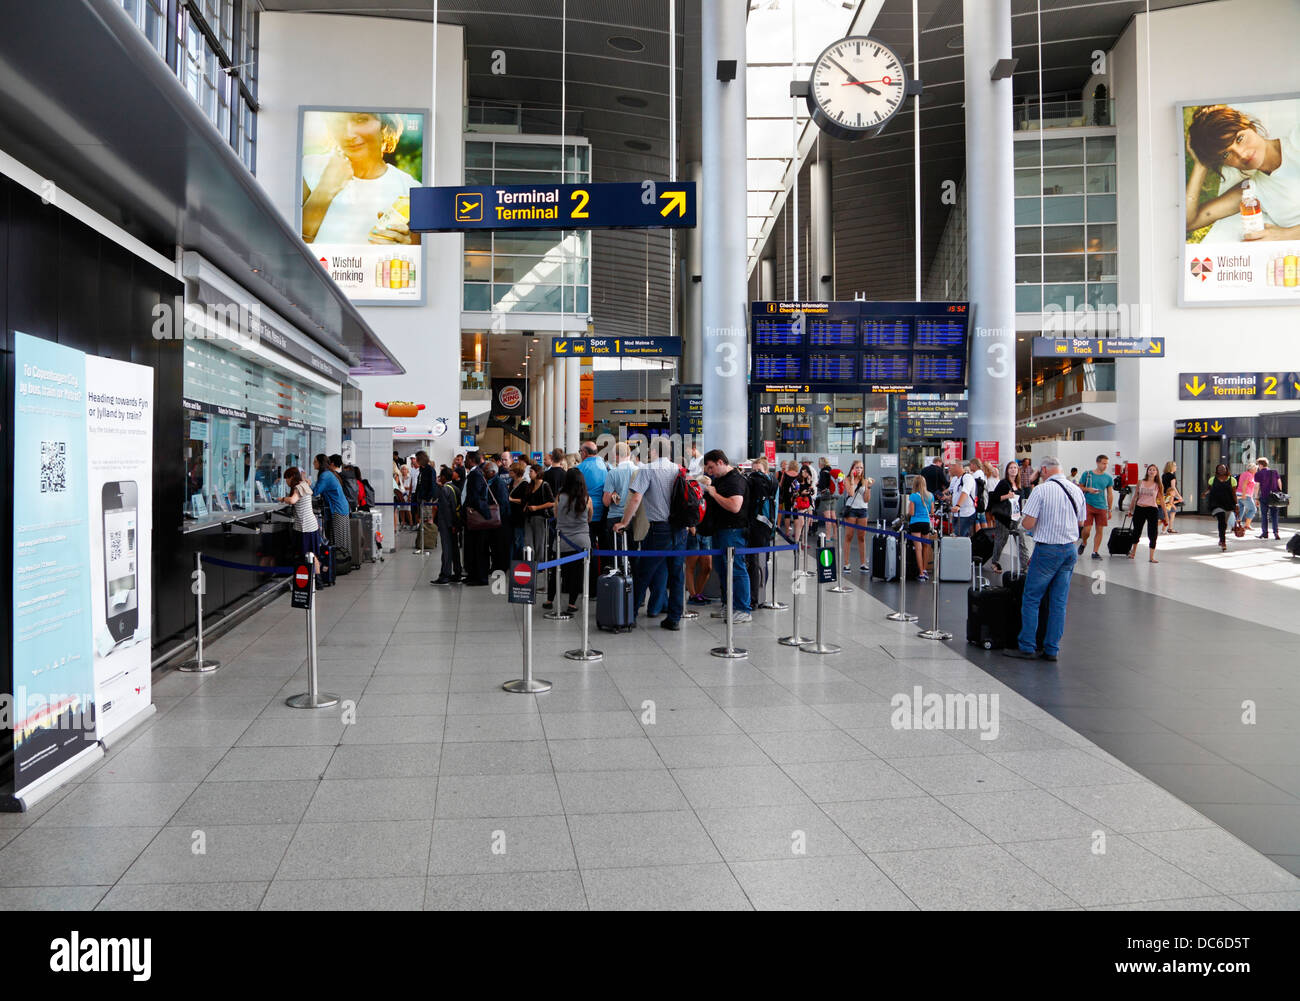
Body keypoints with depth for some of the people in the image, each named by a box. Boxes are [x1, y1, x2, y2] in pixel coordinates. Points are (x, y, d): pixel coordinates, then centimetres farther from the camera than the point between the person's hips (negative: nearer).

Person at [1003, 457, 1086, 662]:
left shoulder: (1041, 490, -12)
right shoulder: (1077, 491, 7)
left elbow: (1027, 524, -15)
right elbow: (1081, 522, 17)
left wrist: (1023, 516, 5)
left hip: (1047, 550, -6)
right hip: (1070, 549, 6)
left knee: (1031, 599, 3)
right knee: (1059, 601, 9)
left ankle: (1027, 647, 5)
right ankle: (1052, 649, 13)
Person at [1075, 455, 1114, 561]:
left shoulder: (1109, 478, 6)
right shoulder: (1087, 474, 1)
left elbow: (1110, 494, 10)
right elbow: (1079, 487, 8)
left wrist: (1109, 510, 8)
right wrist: (1088, 489, -13)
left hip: (1102, 507, 3)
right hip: (1088, 504, -2)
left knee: (1100, 530, 2)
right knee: (1087, 529, -8)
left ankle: (1095, 552, 12)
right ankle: (1083, 543, 22)